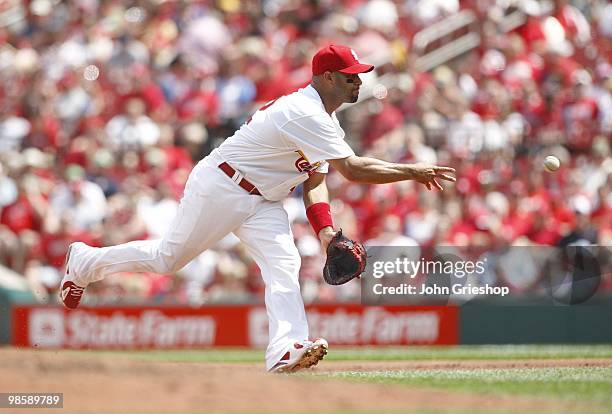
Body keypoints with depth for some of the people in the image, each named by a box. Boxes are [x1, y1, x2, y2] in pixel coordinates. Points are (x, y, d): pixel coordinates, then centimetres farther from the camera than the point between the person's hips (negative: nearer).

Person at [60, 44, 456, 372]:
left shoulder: (323, 116, 7)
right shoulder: (305, 114, -26)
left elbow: (314, 177, 6)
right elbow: (352, 168, -32)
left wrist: (326, 230, -9)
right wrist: (412, 171, -27)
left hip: (263, 201, 9)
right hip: (219, 188, -9)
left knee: (283, 264, -14)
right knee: (167, 258, 3)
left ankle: (286, 351, -31)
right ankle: (86, 260, 26)